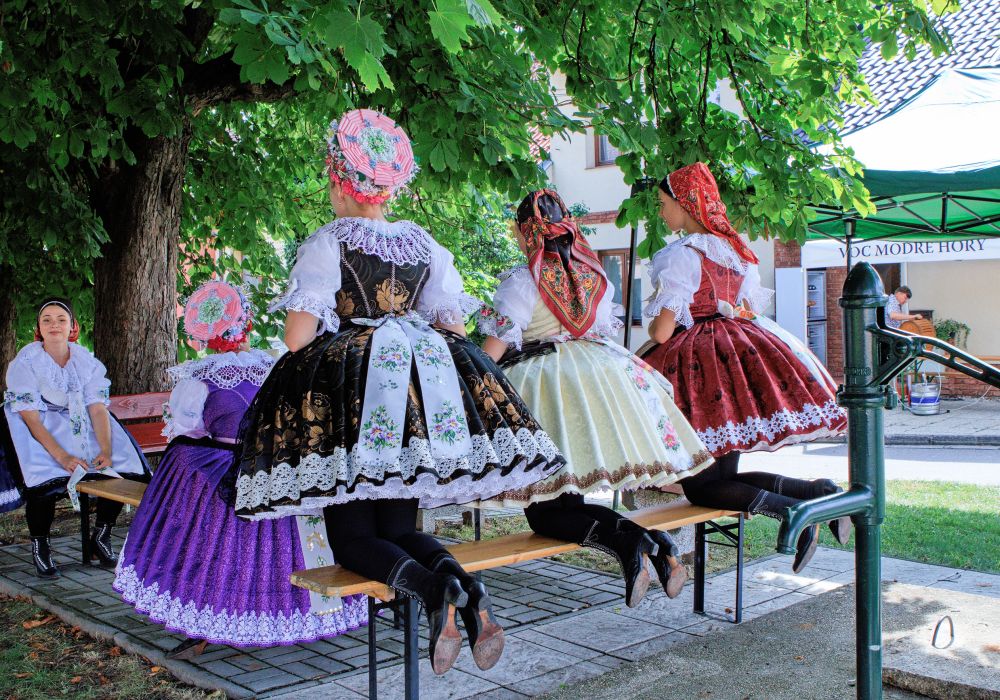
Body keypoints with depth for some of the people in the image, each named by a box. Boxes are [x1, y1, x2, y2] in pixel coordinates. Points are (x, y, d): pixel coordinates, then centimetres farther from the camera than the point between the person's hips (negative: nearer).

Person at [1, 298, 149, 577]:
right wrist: (61, 455, -30)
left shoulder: (86, 360, -1)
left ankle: (101, 537, 3)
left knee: (124, 463, -16)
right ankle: (39, 547, -6)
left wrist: (105, 449, -25)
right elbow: (30, 417, -18)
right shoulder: (26, 361, -11)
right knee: (45, 478, -32)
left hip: (80, 426, 4)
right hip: (37, 432, -4)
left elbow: (98, 408, -8)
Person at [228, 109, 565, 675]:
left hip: (344, 390, -5)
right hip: (425, 389, 5)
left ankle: (435, 589, -27)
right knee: (399, 529, 12)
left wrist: (307, 384, 12)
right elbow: (454, 327, 13)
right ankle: (467, 586, -18)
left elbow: (298, 337, -8)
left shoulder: (327, 242, -3)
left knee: (354, 538, 2)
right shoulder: (423, 242, 12)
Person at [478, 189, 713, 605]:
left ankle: (626, 541, -25)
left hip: (541, 383, -6)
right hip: (599, 380, 6)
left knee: (545, 511, -2)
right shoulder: (594, 275, 11)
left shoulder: (520, 281, -6)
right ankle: (656, 544, -4)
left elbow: (494, 348, -9)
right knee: (571, 501, 14)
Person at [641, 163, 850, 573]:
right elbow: (749, 312, 18)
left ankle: (792, 510, -17)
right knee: (725, 475, 15)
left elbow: (662, 332, -15)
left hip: (698, 360, -8)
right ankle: (817, 491, 0)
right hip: (740, 355, 8)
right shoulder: (737, 248, 12)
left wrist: (653, 327, 7)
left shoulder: (681, 254, -12)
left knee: (701, 486, -2)